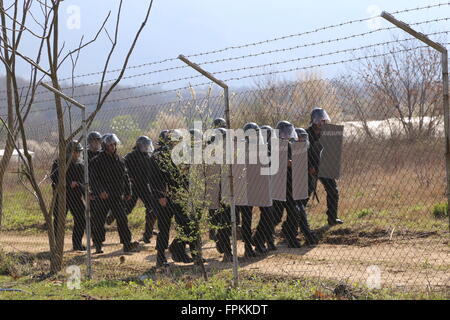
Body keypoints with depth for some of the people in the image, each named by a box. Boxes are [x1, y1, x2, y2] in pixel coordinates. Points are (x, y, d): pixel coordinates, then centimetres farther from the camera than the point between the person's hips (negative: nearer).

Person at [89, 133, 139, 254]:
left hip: (117, 196, 4)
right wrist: (100, 191, -25)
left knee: (122, 220, -5)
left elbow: (125, 177, 19)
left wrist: (128, 192, 13)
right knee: (99, 222, 4)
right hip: (102, 197, -4)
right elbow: (93, 178, -13)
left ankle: (127, 244, -7)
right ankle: (98, 245, 16)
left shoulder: (120, 160, 12)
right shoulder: (97, 161, -5)